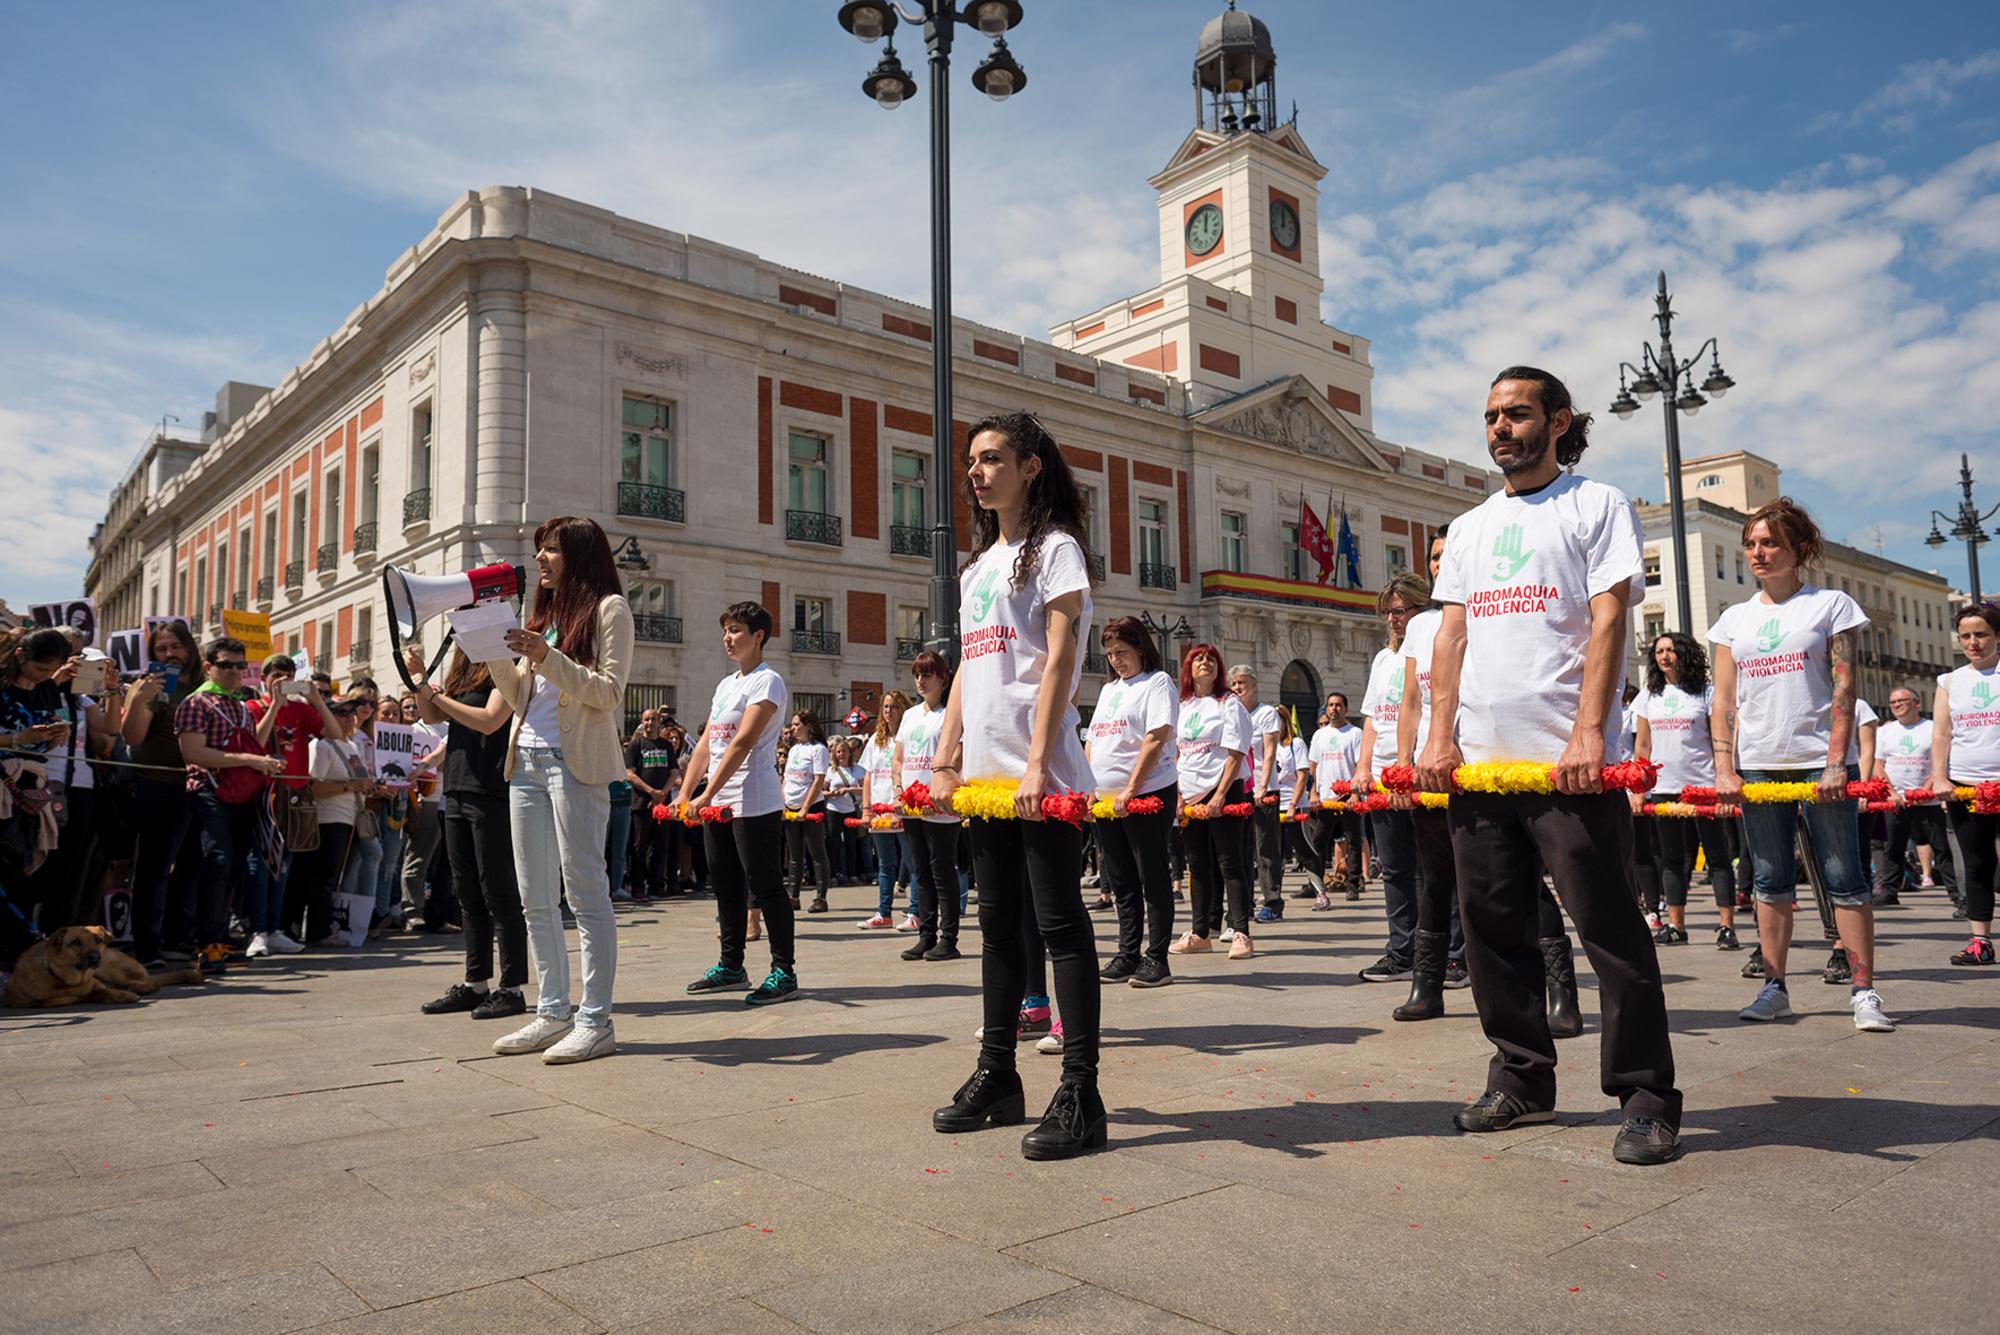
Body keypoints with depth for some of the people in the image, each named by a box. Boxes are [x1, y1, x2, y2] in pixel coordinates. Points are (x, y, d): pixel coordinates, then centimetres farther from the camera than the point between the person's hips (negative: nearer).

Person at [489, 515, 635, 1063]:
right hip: (527, 760, 8)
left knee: (585, 892, -7)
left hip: (576, 761, -8)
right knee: (535, 899, 9)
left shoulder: (608, 608, -1)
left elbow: (609, 693, -10)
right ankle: (553, 1014, 16)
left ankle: (595, 1022, -3)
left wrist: (546, 658, -19)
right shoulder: (544, 614, 21)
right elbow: (519, 697, 21)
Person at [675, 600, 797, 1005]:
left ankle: (784, 971, 2)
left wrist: (706, 795, -23)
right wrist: (685, 793, 8)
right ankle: (731, 966, 25)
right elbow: (706, 743, 17)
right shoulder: (725, 685, 18)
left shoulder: (767, 682, -10)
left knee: (765, 884, -5)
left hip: (754, 803, -9)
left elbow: (742, 743, -19)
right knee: (726, 885, 14)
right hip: (717, 803, 9)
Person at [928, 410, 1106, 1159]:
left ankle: (1080, 1097, 1)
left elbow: (1059, 662, -12)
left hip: (1041, 774, -8)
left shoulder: (1055, 548, -2)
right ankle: (997, 1076, 22)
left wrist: (1037, 764, -20)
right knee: (1000, 924, 12)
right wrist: (944, 762, 11)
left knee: (1059, 922, -5)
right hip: (984, 771, 8)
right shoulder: (977, 567, 20)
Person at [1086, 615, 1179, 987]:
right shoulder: (1109, 689, 20)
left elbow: (1156, 739, -13)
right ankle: (1127, 956, 17)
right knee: (1121, 882, 10)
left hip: (1147, 795, -7)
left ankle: (1156, 959, 4)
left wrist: (1131, 790, -19)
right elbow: (1092, 743, 22)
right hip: (1106, 799, 7)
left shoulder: (1157, 682, -3)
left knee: (1153, 878, -1)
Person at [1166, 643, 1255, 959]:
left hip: (1223, 792, -5)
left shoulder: (1229, 704, -1)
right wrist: (1176, 793, 4)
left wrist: (1220, 795, -18)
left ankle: (1241, 934, -3)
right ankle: (1200, 933, 15)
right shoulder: (1182, 707, 14)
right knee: (1198, 865, 9)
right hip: (1190, 795, 5)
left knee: (1229, 863, -5)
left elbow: (1236, 754, -9)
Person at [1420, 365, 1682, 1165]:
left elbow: (1607, 622, -7)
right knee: (1493, 927, 9)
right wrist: (1440, 736, 2)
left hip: (1568, 761, -5)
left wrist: (1589, 732, -18)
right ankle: (1523, 1078, 21)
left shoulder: (1598, 506, 4)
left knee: (1609, 929, -3)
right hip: (1479, 761, 6)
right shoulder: (1468, 528, 20)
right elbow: (1451, 634, 14)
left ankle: (1646, 1098, 8)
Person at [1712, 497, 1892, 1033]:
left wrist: (1836, 762, -12)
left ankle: (1864, 992, 3)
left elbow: (1844, 688, -3)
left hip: (1818, 762, -3)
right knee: (1771, 881, 7)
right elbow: (1724, 702, 10)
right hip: (1757, 765, 3)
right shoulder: (1734, 619, 12)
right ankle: (1774, 988, 13)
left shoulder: (1830, 604, 4)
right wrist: (1724, 768, 0)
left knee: (1844, 877, -3)